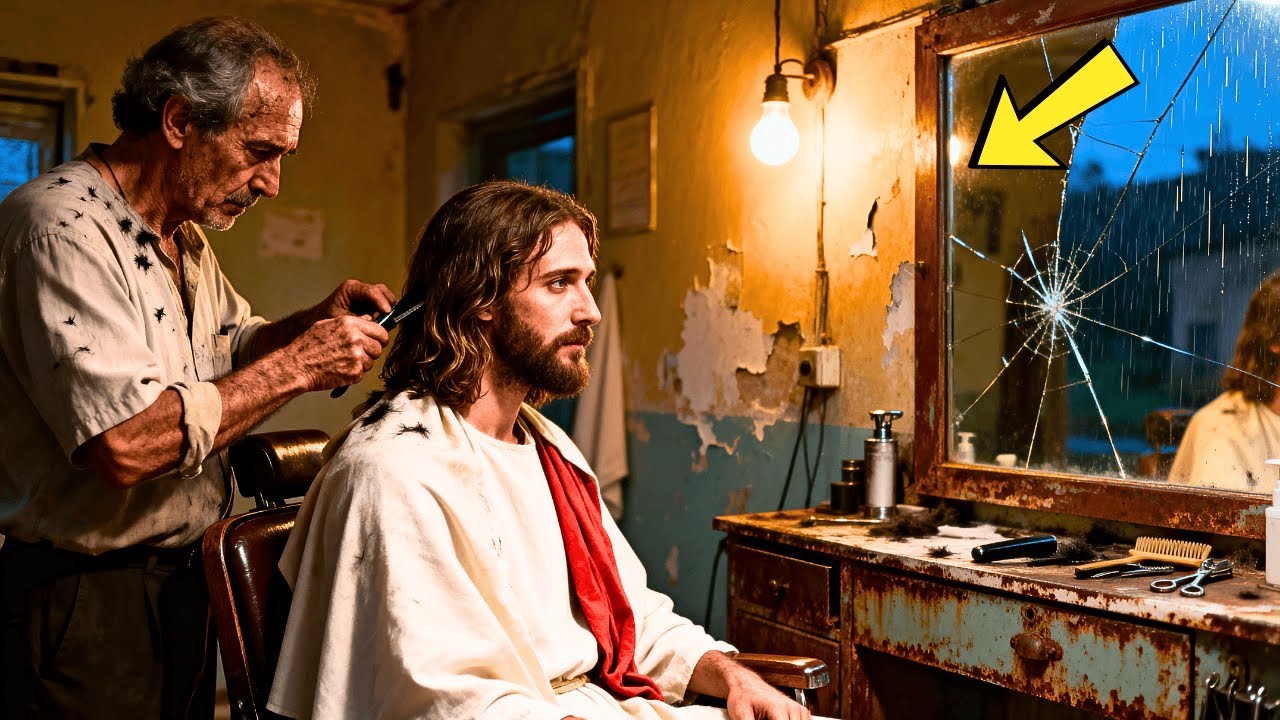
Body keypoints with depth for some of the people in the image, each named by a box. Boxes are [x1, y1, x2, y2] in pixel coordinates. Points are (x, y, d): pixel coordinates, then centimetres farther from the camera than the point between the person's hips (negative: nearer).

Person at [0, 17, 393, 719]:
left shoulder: (183, 237, 10)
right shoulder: (61, 225, -21)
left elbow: (231, 346, 23)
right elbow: (126, 445, -31)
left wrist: (315, 320, 2)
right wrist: (299, 364, -23)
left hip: (181, 581, 9)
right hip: (86, 603, -9)